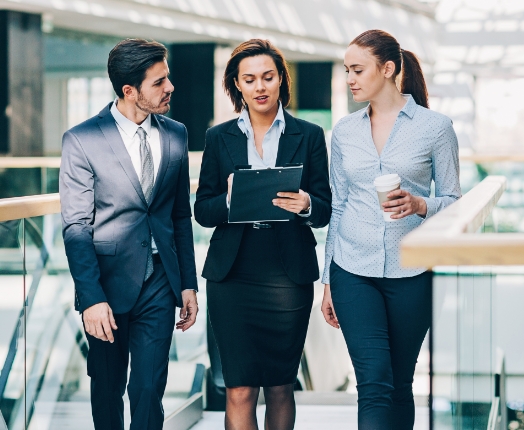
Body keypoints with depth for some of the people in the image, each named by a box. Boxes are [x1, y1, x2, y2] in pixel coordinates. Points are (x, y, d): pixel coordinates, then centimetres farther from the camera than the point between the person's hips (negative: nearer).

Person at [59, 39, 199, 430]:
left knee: (149, 390, -1)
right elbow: (76, 226, -9)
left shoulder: (175, 135, 5)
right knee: (107, 390, 12)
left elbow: (181, 216, 12)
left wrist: (188, 283, 9)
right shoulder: (82, 140, -9)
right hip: (109, 282, -2)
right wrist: (91, 297, -16)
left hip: (159, 284, 2)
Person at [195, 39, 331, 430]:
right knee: (239, 390, -4)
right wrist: (230, 200, -15)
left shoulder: (309, 136, 6)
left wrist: (305, 204, -18)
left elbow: (325, 211, 5)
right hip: (233, 276, 0)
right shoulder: (219, 138, 8)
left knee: (280, 387, 7)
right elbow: (203, 210, 6)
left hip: (288, 276, 0)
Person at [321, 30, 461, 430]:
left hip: (410, 272, -1)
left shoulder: (435, 126, -2)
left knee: (400, 383, 8)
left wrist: (418, 205, -20)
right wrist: (327, 281, 13)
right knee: (374, 382, -10)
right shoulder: (345, 130, 8)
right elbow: (338, 205, 13)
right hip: (353, 270, 1)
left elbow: (453, 200, 2)